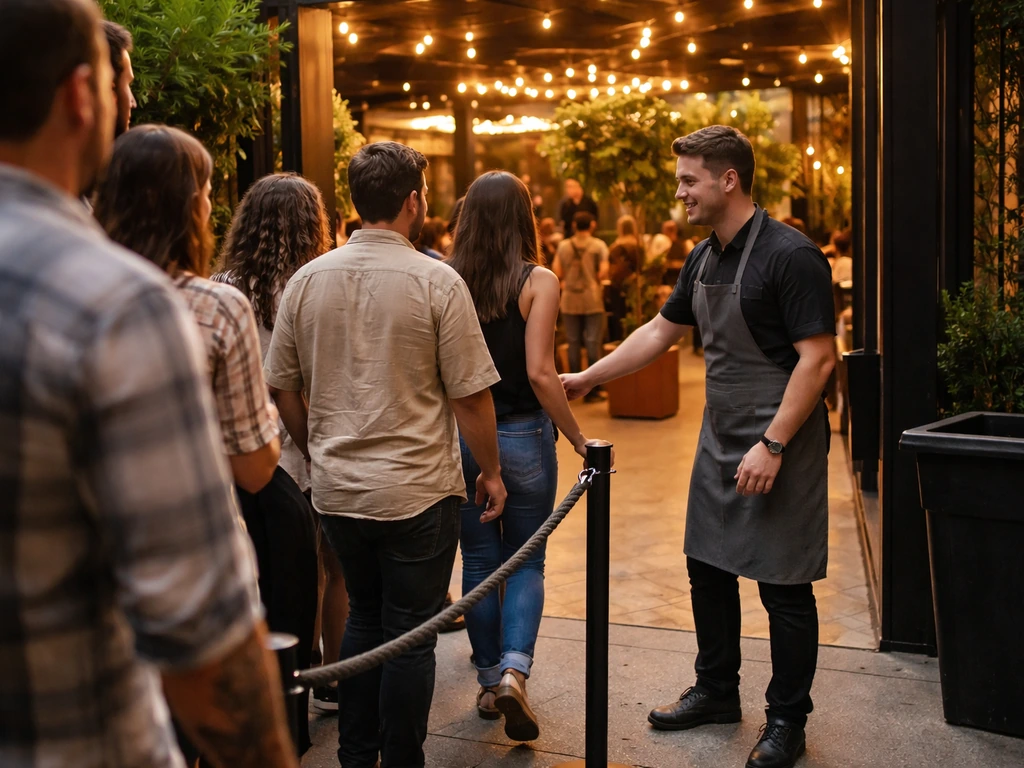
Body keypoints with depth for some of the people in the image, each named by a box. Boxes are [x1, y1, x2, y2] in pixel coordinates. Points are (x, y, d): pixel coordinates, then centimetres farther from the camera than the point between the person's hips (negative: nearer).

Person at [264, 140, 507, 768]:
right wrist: (491, 472, 3)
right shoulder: (437, 281, -13)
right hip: (417, 491, -5)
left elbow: (283, 388, 7)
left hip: (336, 488, 5)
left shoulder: (307, 280, 0)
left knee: (364, 618, 20)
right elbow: (470, 394, -11)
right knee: (410, 635, 7)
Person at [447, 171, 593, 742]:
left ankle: (490, 681, 23)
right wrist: (578, 437, -7)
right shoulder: (538, 281, -11)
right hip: (523, 437, -2)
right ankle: (514, 671, -7)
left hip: (461, 437, 3)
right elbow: (539, 374, -17)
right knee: (526, 562, 11)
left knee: (480, 561, 15)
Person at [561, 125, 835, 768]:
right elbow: (660, 332, 20)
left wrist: (773, 444, -23)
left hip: (779, 447, -8)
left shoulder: (790, 255, -17)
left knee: (784, 586, 1)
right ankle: (717, 692, 33)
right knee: (708, 569, 15)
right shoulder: (705, 259, 9)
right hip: (720, 442, 8)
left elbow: (818, 357, -20)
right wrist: (587, 379, 20)